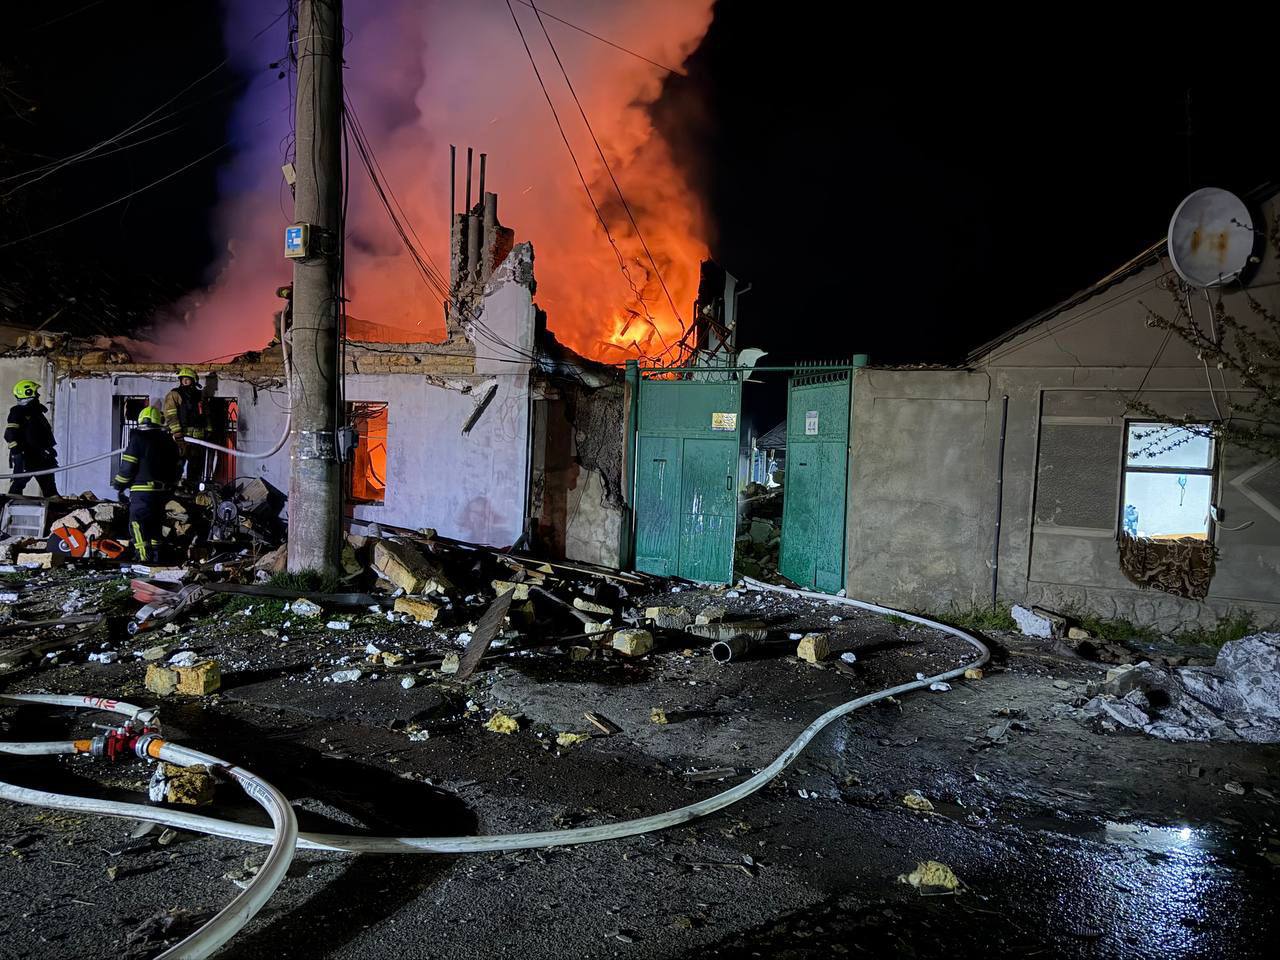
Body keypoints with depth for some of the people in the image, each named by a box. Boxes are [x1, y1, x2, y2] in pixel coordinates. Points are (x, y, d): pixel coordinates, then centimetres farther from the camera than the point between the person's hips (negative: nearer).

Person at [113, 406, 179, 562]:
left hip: (142, 491, -7)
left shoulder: (138, 439, -7)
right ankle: (155, 559, 21)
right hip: (162, 491, 7)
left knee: (138, 528, -5)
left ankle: (145, 560, -13)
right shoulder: (169, 442, 12)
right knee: (155, 526, 16)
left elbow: (128, 467, -9)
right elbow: (175, 469, 15)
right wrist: (170, 488, 24)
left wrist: (120, 487, 4)